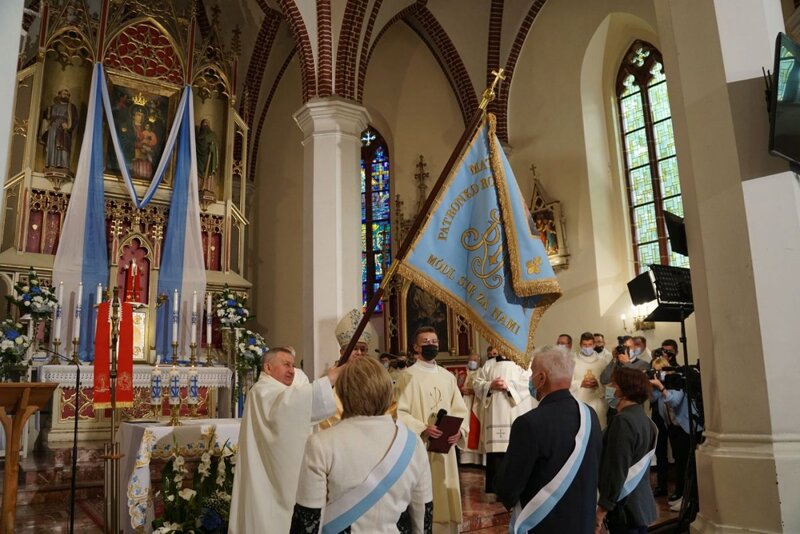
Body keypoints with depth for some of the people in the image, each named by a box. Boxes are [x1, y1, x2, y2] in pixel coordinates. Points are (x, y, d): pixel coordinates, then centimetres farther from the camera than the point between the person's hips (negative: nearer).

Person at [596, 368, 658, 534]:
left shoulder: (623, 421, -19)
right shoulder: (644, 418, 8)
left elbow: (616, 470, -21)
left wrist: (602, 508, -17)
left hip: (624, 507, -9)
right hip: (642, 503, 9)